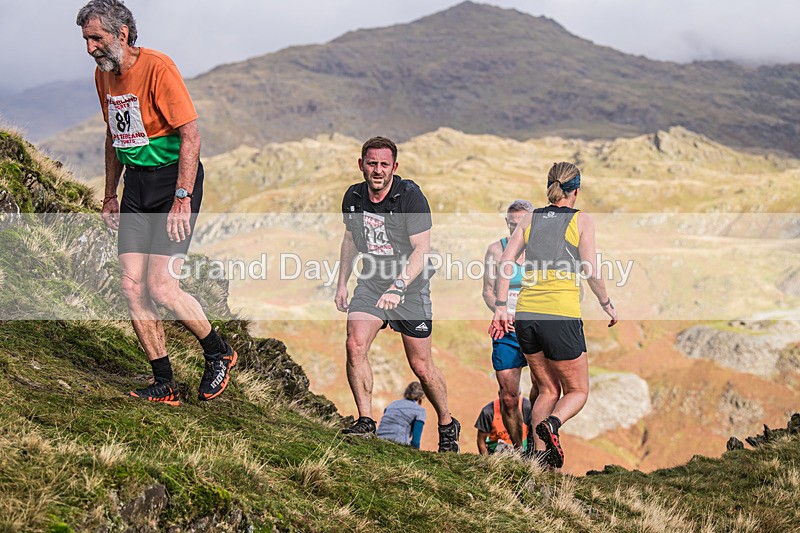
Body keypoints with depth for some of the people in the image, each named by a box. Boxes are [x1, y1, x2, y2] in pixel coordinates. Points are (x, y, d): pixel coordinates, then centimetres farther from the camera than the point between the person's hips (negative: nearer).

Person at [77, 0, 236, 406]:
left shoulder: (157, 68, -16)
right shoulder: (103, 74, 8)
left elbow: (191, 135, -18)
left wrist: (182, 199, -23)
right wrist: (110, 194, 21)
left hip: (174, 178, -7)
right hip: (136, 183, 8)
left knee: (160, 287, -14)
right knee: (132, 287, -1)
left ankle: (219, 353, 11)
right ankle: (163, 385, 9)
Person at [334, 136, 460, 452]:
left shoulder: (410, 196, -18)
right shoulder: (353, 197, -2)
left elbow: (421, 250, -21)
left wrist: (398, 286, -33)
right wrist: (342, 284, 11)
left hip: (410, 287, -4)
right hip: (371, 283, 4)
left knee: (421, 366, 1)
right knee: (355, 345, -19)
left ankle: (447, 425, 24)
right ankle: (366, 421, -9)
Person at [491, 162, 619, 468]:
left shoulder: (531, 219, 13)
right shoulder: (581, 221, 2)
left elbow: (505, 262, 5)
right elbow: (591, 272, -4)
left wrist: (501, 307, 5)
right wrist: (607, 304, 11)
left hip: (525, 315, 4)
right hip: (562, 316, -4)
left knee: (548, 390, 18)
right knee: (578, 390, 11)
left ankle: (540, 457, 4)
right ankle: (551, 424, -20)